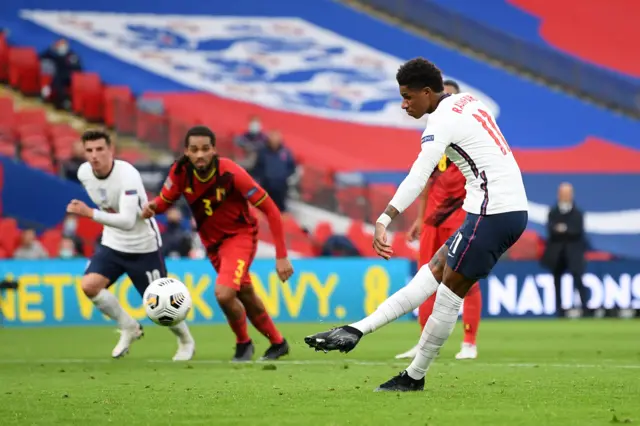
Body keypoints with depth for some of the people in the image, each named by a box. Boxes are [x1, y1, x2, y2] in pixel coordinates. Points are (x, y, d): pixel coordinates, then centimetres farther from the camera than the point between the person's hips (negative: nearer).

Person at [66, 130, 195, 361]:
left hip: (143, 246, -5)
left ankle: (186, 342, 31)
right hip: (112, 244, 5)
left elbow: (127, 221, -40)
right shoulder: (84, 173, -9)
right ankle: (129, 328, 5)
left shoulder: (128, 175, -30)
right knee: (89, 285, -17)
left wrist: (89, 213, -49)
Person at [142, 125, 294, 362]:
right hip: (212, 240, 5)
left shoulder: (231, 173, -29)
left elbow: (270, 210, -24)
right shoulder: (180, 172, -17)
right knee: (245, 295, 18)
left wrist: (281, 256, -25)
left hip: (240, 235, -5)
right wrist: (152, 207, -28)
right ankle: (277, 343, 39)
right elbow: (164, 201, -1)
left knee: (224, 294, -23)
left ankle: (243, 343, 5)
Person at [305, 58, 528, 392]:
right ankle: (357, 330, 7)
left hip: (492, 213, -10)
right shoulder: (468, 101, 14)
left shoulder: (441, 122, -13)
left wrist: (383, 222, -33)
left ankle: (414, 377, 7)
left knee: (449, 294, -1)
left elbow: (416, 179, -25)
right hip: (513, 209, 10)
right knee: (433, 273, 7)